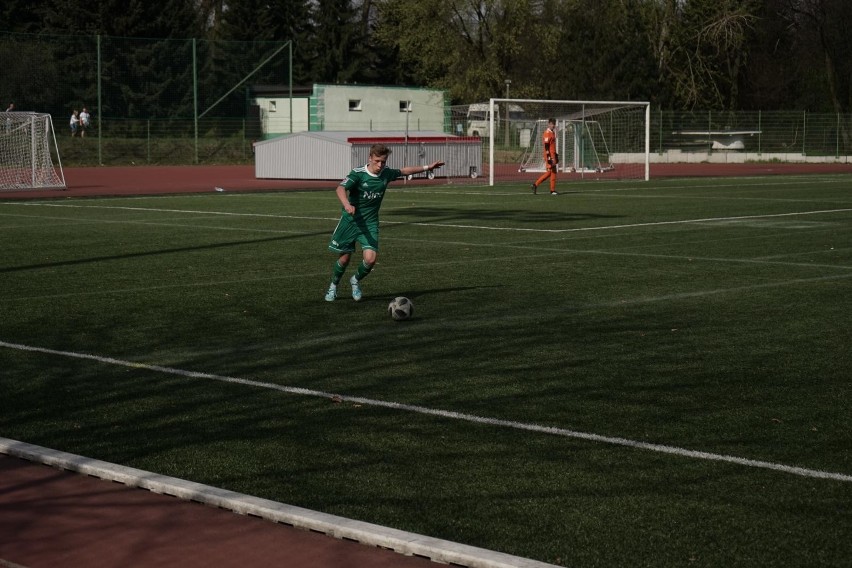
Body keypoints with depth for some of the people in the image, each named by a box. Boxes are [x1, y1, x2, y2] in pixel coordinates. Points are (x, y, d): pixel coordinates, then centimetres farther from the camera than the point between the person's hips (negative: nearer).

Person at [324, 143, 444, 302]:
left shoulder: (386, 173, -3)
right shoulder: (358, 173, -19)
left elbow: (404, 171, 17)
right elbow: (341, 189, -34)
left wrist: (427, 167, 21)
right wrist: (346, 204, -54)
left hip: (370, 223, 3)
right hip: (350, 221, -3)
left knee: (370, 259, -14)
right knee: (344, 258, 5)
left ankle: (356, 281, 17)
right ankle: (333, 286, 34)